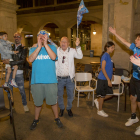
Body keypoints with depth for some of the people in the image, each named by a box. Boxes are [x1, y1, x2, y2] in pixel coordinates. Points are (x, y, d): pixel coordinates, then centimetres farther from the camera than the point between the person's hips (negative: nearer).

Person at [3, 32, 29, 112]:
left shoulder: (23, 49, -1)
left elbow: (22, 61, -13)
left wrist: (10, 62, -17)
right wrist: (5, 61, -4)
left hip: (19, 72, -3)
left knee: (22, 90, 3)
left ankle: (25, 105, 23)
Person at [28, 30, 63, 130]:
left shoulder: (52, 47, 4)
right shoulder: (33, 49, 6)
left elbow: (53, 57, -17)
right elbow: (30, 60, -13)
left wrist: (45, 44, -20)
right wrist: (39, 46, -19)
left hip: (51, 80, -1)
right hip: (37, 80, 1)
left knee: (53, 101, 11)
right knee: (38, 102, 15)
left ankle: (57, 118, 33)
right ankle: (36, 119, 37)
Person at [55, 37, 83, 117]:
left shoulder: (72, 51, -2)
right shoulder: (56, 51, -2)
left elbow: (80, 56, -17)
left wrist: (78, 46, -28)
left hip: (69, 78, 0)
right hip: (59, 78, 0)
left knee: (70, 95, 14)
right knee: (59, 95, 16)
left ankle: (69, 108, 39)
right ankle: (62, 108, 41)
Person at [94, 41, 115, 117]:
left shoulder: (108, 55, 12)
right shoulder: (105, 55, -16)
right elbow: (103, 68, -21)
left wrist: (111, 75, 20)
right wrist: (108, 80, -21)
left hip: (107, 79, 9)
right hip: (103, 79, -9)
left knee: (110, 94, 14)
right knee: (102, 95, 5)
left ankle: (97, 100, 32)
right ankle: (100, 110, 22)